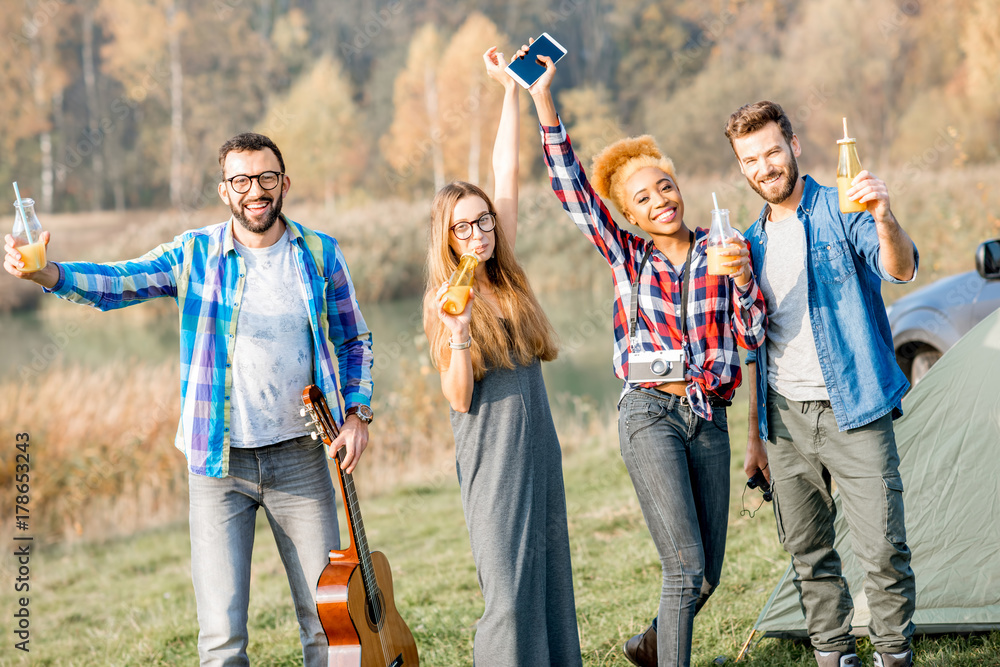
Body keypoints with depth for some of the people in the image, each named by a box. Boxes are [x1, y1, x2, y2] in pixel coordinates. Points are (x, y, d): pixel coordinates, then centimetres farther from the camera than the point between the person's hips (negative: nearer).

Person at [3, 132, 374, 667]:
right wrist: (45, 272, -33)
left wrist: (357, 414, -1)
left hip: (299, 457, 1)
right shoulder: (196, 255, -1)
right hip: (219, 463, -1)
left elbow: (353, 341, 13)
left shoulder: (321, 255, 4)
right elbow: (115, 282, -14)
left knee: (327, 618, 5)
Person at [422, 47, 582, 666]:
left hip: (538, 441, 6)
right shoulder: (445, 301, -4)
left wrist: (512, 90, 6)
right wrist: (458, 335, -25)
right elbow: (459, 399, -10)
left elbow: (507, 172, 7)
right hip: (491, 451, -6)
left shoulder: (504, 276, 8)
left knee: (550, 574, 9)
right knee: (508, 591, -8)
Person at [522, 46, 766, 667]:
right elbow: (571, 186, -2)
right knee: (687, 567, -13)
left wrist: (742, 277, -12)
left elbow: (752, 337, 5)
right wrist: (544, 101, -8)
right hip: (650, 413, -3)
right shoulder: (627, 255, 5)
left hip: (709, 417, 3)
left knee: (707, 574, 10)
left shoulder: (718, 251, 8)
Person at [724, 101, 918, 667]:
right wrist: (756, 435, 16)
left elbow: (901, 270, -23)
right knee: (809, 555, 9)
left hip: (853, 412, -5)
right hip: (786, 418, 5)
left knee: (882, 549, -8)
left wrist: (885, 220, -44)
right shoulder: (753, 243, 13)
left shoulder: (841, 212, -4)